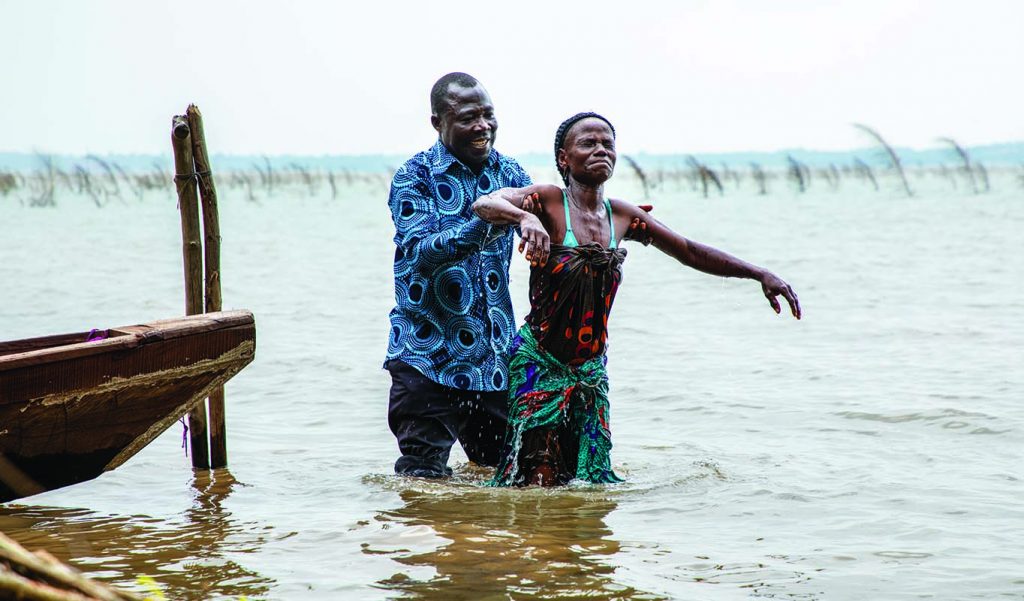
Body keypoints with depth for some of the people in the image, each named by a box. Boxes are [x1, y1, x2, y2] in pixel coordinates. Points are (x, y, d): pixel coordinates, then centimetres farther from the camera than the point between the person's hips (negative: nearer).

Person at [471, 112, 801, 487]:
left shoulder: (623, 216, 8)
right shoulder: (548, 203, -8)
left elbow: (688, 252, 17)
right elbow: (483, 204, -25)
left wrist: (760, 274, 12)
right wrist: (526, 217, -46)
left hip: (591, 368, 6)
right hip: (540, 362, -6)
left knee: (592, 477, 3)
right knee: (540, 484, -10)